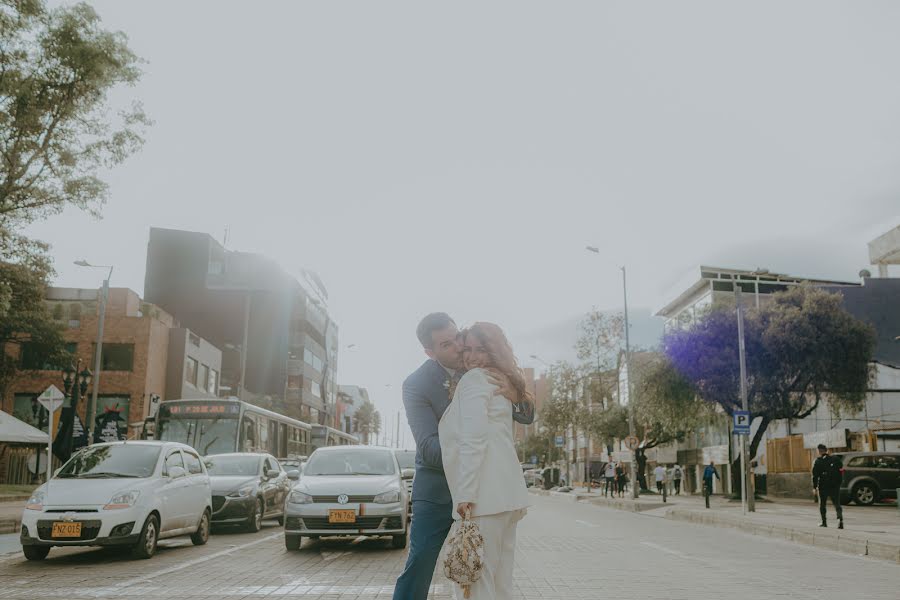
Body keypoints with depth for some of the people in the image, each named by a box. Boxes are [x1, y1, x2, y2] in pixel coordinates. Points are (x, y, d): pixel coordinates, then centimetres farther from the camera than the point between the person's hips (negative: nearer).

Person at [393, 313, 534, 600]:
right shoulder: (416, 384, -16)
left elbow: (527, 416, -6)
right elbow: (428, 447, -23)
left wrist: (514, 396, -30)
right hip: (437, 486, -3)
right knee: (420, 562, -7)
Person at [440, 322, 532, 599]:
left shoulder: (474, 379, -3)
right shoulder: (499, 384, 24)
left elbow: (473, 439, -15)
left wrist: (465, 493, -18)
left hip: (485, 497, -9)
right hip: (508, 495, 9)